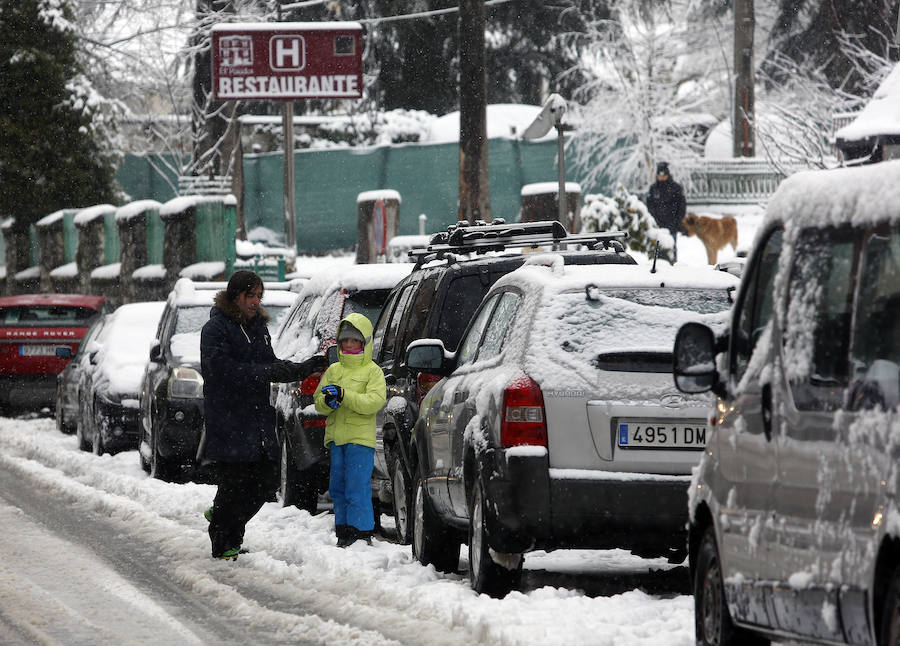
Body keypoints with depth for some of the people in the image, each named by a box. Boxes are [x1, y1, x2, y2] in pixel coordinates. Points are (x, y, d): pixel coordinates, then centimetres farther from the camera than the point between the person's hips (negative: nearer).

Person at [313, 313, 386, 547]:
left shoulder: (372, 371, 0)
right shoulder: (333, 370, 15)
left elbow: (375, 401, -14)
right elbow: (318, 402, 11)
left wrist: (344, 396, -22)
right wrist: (327, 400, -13)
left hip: (361, 439, -6)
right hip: (336, 438, 6)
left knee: (357, 490, -10)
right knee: (338, 489, 9)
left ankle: (362, 534, -8)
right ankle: (343, 534, 17)